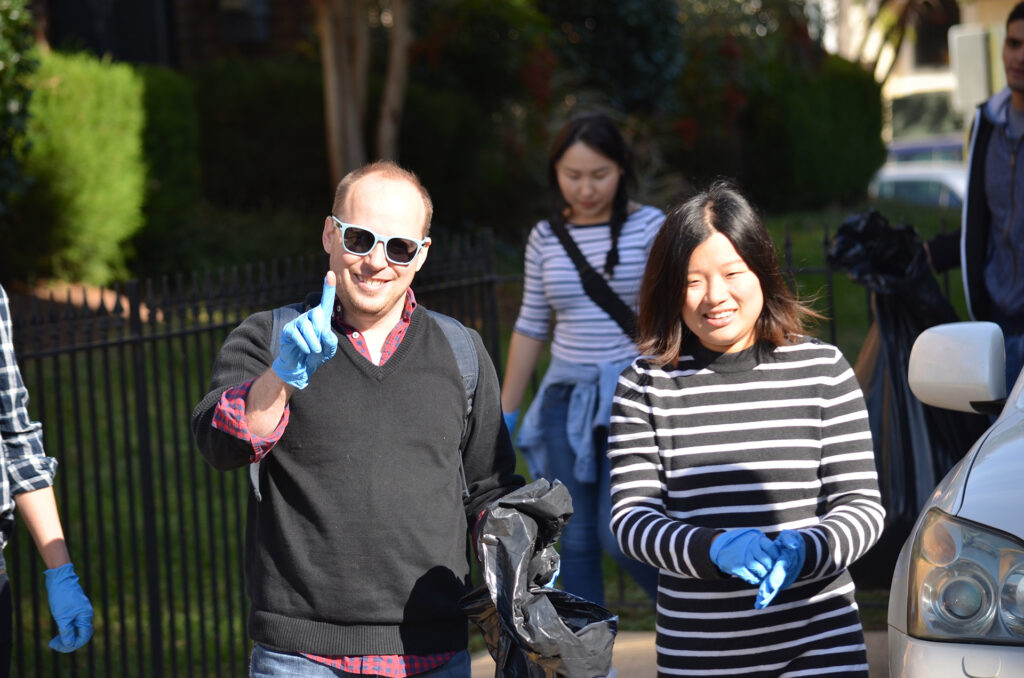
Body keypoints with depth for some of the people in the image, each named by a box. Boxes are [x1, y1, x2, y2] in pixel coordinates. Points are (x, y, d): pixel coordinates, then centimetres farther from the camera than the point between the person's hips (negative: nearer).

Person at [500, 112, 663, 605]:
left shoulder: (649, 227, -5)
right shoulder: (546, 237, 7)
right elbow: (530, 328, 15)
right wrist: (505, 415, 15)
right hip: (566, 399, 4)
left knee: (618, 534, -13)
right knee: (573, 543, 4)